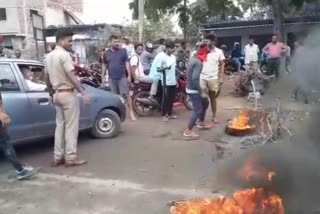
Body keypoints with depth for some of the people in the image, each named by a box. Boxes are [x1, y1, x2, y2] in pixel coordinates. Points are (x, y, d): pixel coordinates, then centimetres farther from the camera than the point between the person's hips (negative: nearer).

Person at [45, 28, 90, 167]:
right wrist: (83, 93, -21)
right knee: (71, 126, -2)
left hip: (57, 94, 9)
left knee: (60, 125, 13)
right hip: (68, 94, -9)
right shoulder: (64, 54, -15)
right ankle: (71, 158, 4)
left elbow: (47, 79, 17)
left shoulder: (49, 56, 13)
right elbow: (72, 77, -22)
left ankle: (58, 157, 17)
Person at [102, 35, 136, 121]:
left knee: (126, 95, -5)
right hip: (111, 78, 3)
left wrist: (129, 75, -6)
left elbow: (127, 63, -1)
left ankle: (131, 112, -1)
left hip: (122, 77, -3)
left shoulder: (123, 51, 1)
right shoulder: (106, 53, 7)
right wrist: (103, 77, 9)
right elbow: (104, 65, 13)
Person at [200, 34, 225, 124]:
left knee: (213, 98, 12)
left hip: (213, 78, -1)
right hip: (202, 78, 1)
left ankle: (214, 116, 22)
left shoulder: (219, 52, 0)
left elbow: (222, 65, 1)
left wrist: (221, 77, -4)